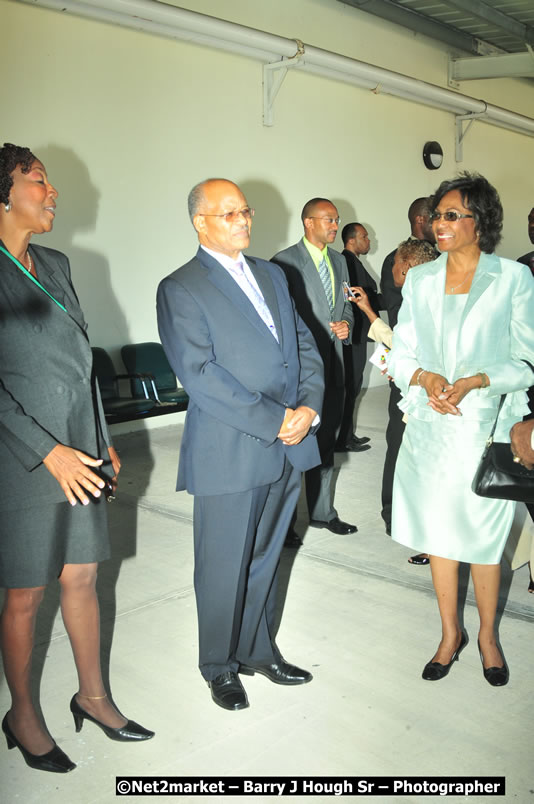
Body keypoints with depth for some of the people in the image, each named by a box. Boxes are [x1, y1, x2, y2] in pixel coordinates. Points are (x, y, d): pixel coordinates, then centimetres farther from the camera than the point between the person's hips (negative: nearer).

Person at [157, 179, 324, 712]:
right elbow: (200, 375, -17)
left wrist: (309, 406, -6)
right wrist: (273, 421, -18)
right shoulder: (180, 289, -8)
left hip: (287, 448, 6)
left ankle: (258, 651, 37)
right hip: (229, 455, -6)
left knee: (264, 561, 19)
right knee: (224, 568, 8)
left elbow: (304, 345, 12)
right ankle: (220, 667, 29)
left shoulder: (271, 275, 14)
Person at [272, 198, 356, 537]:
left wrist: (347, 324, -1)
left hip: (333, 364, 7)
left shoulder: (339, 261, 13)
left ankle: (322, 511, 30)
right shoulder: (286, 262, -10)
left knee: (326, 442, 16)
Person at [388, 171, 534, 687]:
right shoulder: (419, 279, 7)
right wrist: (425, 378, -14)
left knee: (484, 541, 7)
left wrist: (476, 381, -20)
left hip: (485, 428, -3)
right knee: (438, 536, 12)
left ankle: (487, 635, 31)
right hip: (429, 428, 3)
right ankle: (450, 634, 31)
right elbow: (400, 353, 7)